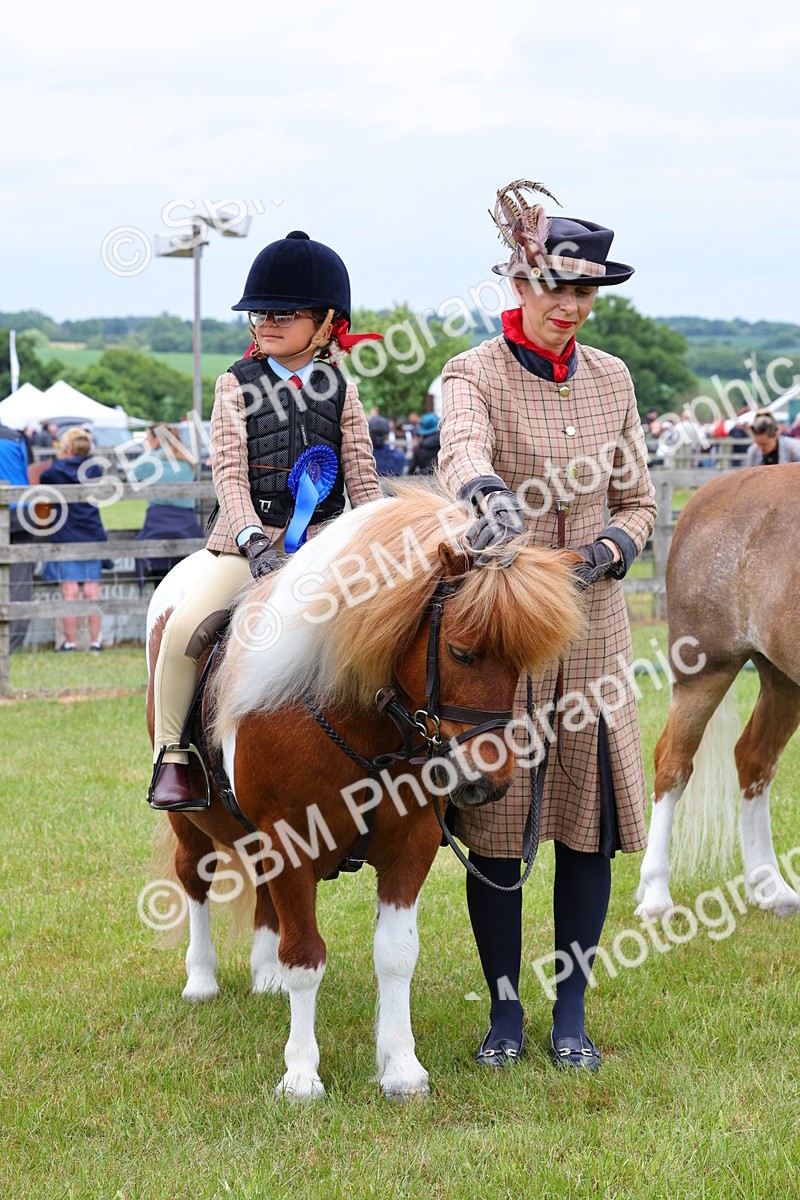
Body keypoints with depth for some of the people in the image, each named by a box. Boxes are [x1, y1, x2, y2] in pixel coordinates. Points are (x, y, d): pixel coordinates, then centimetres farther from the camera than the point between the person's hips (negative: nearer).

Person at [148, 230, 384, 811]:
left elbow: (363, 477, 6)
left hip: (322, 542, 2)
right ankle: (172, 757, -8)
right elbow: (229, 472, -6)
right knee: (185, 627, -24)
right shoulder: (239, 385, 4)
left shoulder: (339, 390, 8)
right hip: (248, 539, -1)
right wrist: (251, 536, -22)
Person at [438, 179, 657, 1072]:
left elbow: (640, 502, 14)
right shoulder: (473, 376, -6)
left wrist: (610, 550, -8)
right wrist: (489, 496, -52)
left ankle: (570, 1012, 15)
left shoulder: (610, 379, 9)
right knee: (493, 818, 0)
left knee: (590, 816, 3)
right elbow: (462, 448, -29)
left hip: (592, 620, 4)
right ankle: (504, 1009, 15)